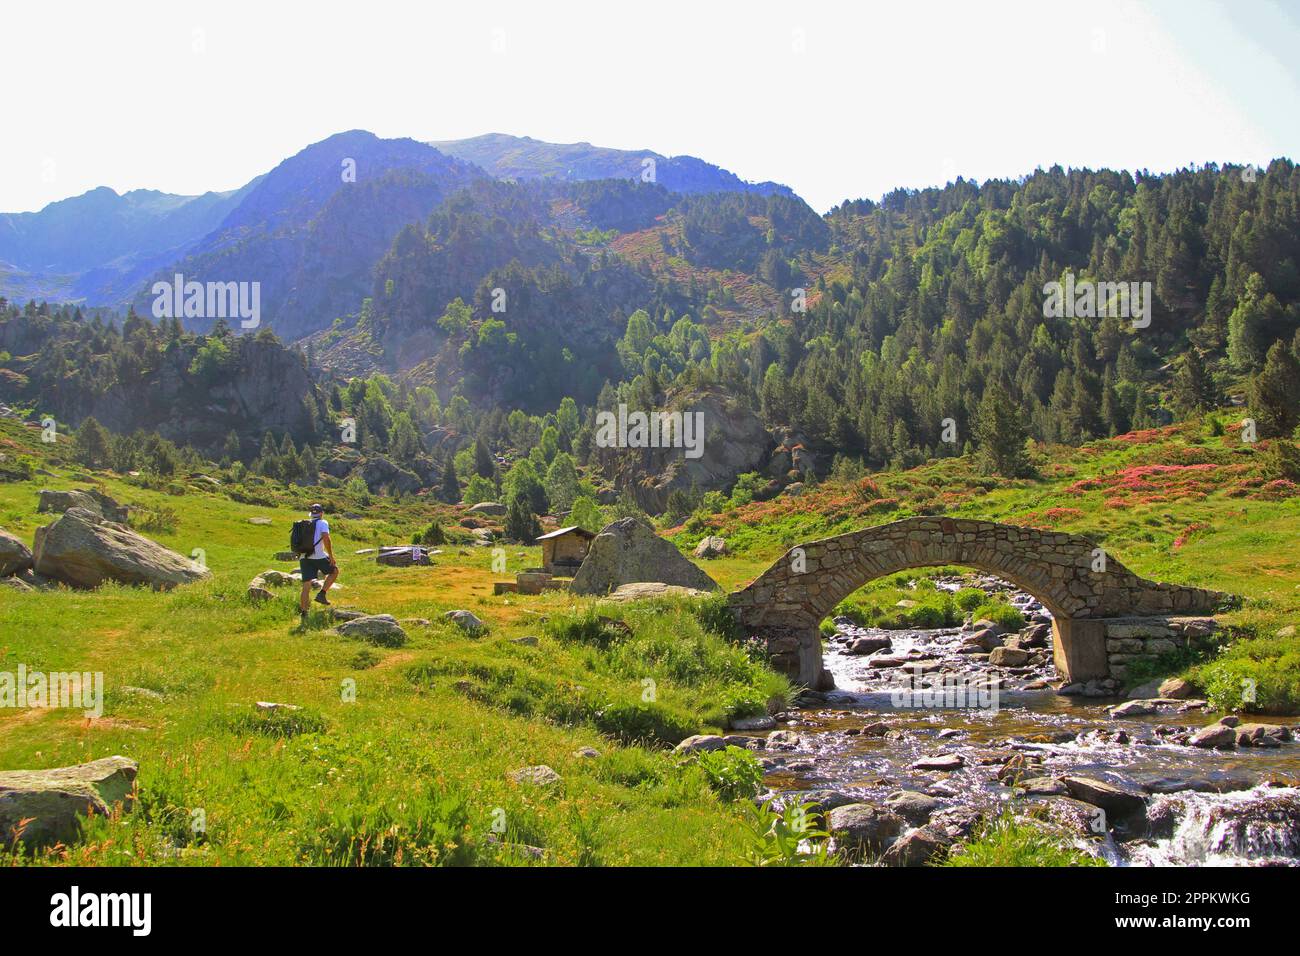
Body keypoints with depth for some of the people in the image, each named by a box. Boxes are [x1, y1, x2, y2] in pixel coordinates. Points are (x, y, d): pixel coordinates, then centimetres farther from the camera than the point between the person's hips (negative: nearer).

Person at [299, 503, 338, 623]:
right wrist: (331, 556, -12)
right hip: (318, 556, -6)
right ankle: (321, 594, 5)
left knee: (306, 586, 8)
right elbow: (326, 538, -15)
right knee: (334, 570, 18)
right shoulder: (322, 523, 0)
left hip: (303, 557, 6)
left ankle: (303, 613, 6)